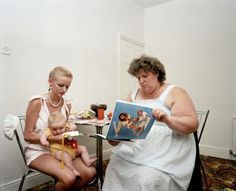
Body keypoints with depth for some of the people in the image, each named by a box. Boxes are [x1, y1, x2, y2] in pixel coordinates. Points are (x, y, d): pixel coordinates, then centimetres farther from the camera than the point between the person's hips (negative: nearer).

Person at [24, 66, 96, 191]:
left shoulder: (67, 105, 1)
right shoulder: (37, 102, -15)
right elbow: (28, 135, -13)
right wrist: (55, 138, -24)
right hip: (38, 151, -5)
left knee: (90, 172, -13)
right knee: (69, 178, -29)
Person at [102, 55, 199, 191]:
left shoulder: (175, 93, -2)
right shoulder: (134, 95, 14)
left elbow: (193, 124, -11)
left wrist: (167, 119, -28)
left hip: (165, 153, -4)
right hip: (134, 149, 5)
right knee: (114, 168, -17)